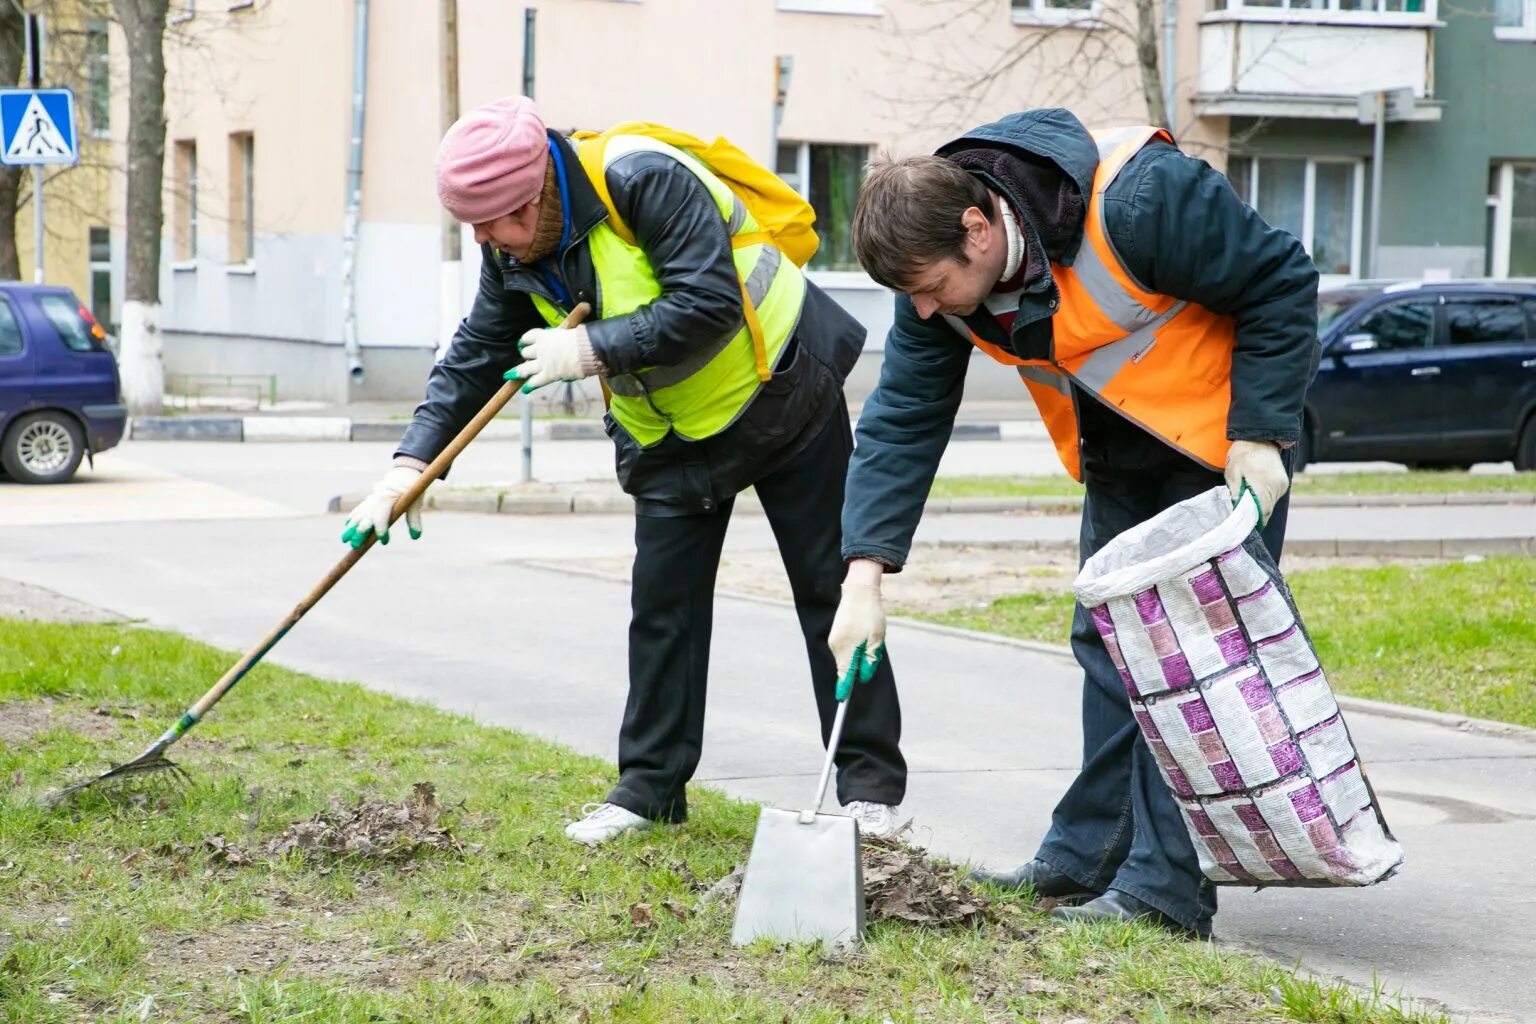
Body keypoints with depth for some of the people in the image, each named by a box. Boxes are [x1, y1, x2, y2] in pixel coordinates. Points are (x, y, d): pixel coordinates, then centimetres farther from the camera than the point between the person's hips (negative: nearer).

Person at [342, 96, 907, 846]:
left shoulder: (646, 181, -29)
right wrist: (412, 461, -11)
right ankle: (651, 786, 13)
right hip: (672, 438, 7)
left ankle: (870, 782, 7)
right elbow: (476, 357, 0)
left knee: (831, 588, 0)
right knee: (663, 607, 3)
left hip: (781, 395, -6)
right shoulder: (514, 254, -6)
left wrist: (591, 348, -32)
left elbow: (710, 303, -35)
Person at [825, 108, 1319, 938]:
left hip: (1225, 440, -7)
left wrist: (1259, 433, -22)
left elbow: (1281, 280, -21)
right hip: (1122, 455, 7)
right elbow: (902, 420, -8)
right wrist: (865, 574, -16)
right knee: (1108, 637, 10)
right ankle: (1088, 854, 20)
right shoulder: (940, 268, -12)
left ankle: (1166, 887, -9)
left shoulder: (1138, 200, -34)